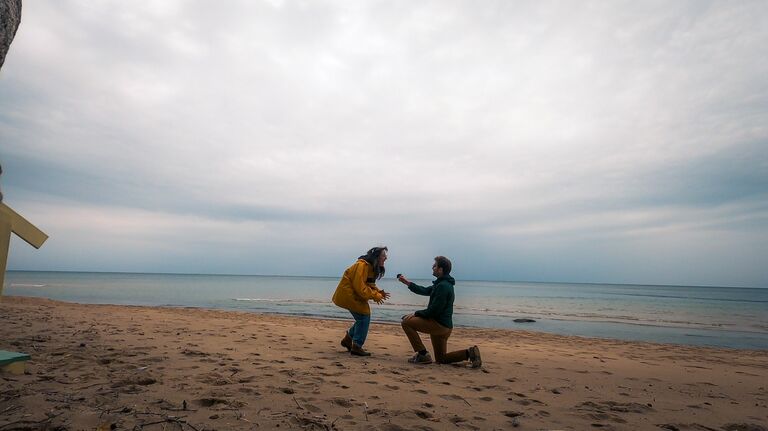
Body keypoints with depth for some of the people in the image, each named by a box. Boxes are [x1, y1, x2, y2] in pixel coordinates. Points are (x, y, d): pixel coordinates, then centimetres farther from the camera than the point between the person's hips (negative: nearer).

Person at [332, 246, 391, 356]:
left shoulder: (372, 268, 8)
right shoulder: (362, 265, -24)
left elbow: (370, 285, 13)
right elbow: (359, 287, -28)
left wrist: (380, 293, -5)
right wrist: (375, 296, -24)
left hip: (355, 295, 10)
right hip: (347, 294, -10)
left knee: (363, 318, 13)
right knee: (364, 317, -8)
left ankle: (348, 339, 28)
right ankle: (356, 347, 2)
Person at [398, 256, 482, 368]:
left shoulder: (443, 286, -20)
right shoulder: (442, 283, 13)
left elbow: (433, 311, -22)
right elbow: (425, 291, 23)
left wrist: (416, 314, -11)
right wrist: (408, 283, 21)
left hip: (440, 325, -11)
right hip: (443, 326, 11)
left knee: (406, 322, -11)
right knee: (441, 359, 20)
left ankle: (422, 354, -9)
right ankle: (469, 353, 10)